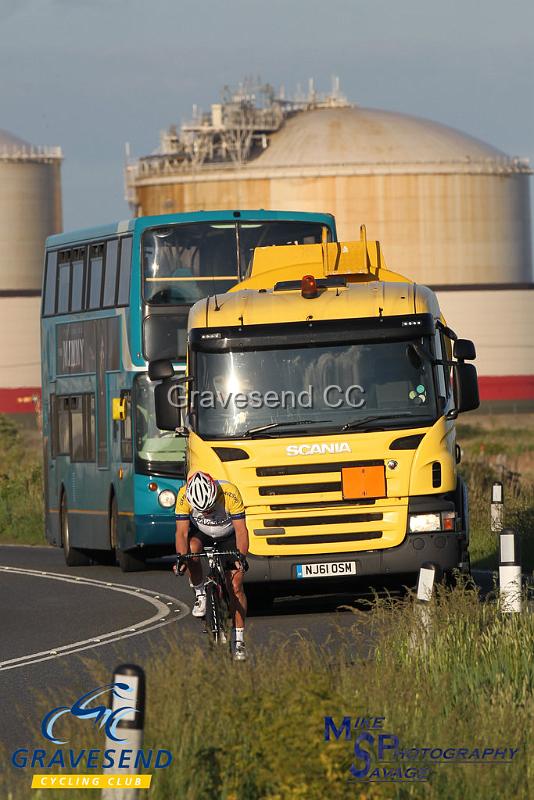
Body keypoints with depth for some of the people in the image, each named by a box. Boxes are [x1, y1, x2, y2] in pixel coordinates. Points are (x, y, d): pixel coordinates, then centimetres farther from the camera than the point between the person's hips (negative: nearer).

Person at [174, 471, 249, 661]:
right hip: (201, 533, 1)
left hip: (228, 536, -1)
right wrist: (180, 557, -42)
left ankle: (238, 640, -5)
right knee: (192, 549, -35)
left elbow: (241, 530, -30)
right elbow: (182, 532, -27)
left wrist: (241, 556, -43)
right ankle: (200, 594, -12)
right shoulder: (184, 496, -30)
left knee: (235, 586, -12)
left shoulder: (230, 493, -34)